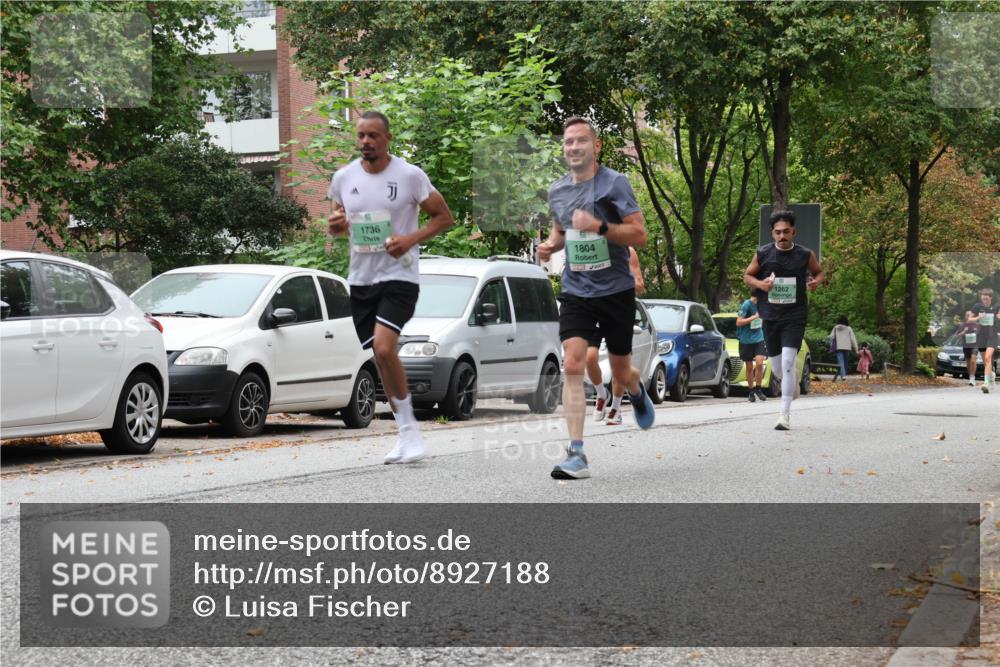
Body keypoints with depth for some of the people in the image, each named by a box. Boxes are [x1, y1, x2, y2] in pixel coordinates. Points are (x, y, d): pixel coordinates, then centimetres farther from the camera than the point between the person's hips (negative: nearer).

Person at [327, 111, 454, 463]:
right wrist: (336, 225, -6)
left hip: (399, 275, -5)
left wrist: (411, 239, -16)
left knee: (383, 348, -22)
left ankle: (409, 427, -7)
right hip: (360, 278, 5)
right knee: (381, 358, 8)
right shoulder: (344, 177, 5)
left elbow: (443, 216, 0)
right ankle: (406, 434, 20)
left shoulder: (410, 175, -7)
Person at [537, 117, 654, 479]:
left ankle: (637, 392, 50)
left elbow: (639, 235, -13)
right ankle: (576, 455, -19)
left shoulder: (614, 183, -9)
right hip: (576, 290, 3)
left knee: (621, 375, 10)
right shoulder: (557, 190, 7)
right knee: (572, 364, -17)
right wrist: (551, 244, 4)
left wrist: (599, 226, -26)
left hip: (616, 290, -3)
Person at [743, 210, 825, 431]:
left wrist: (816, 281, -8)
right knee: (777, 368, 10)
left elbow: (819, 272, 15)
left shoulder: (805, 255, -2)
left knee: (788, 362, -17)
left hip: (795, 316, -3)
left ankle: (785, 414, -12)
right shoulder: (762, 254, 0)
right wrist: (760, 284, -11)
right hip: (770, 317, 3)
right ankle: (793, 380, 49)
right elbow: (747, 276, 11)